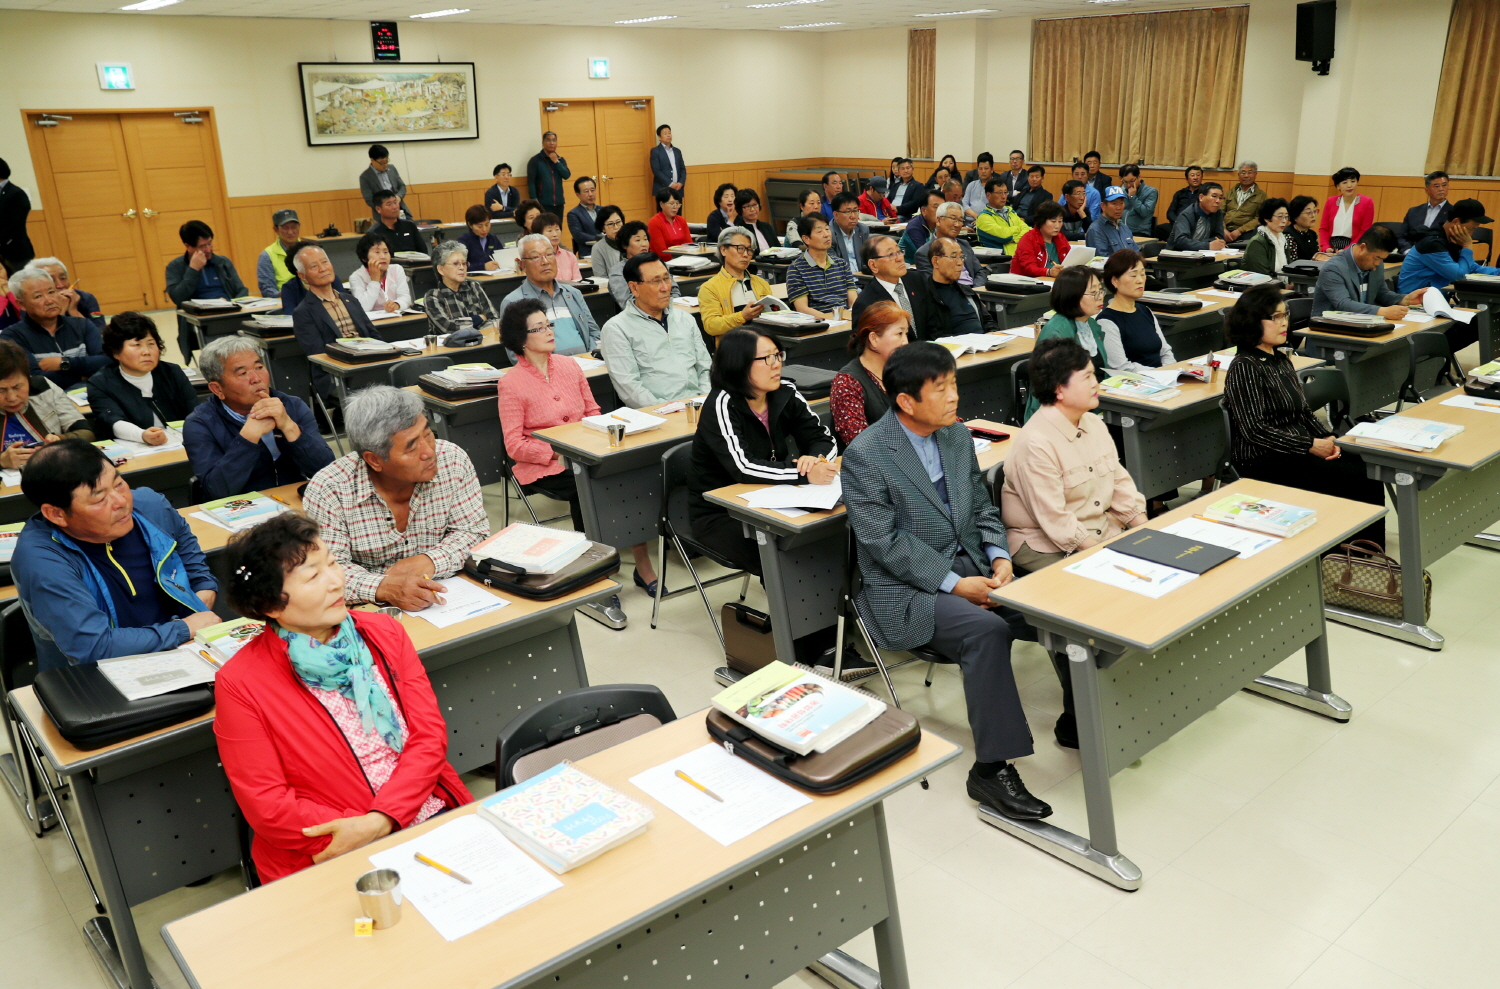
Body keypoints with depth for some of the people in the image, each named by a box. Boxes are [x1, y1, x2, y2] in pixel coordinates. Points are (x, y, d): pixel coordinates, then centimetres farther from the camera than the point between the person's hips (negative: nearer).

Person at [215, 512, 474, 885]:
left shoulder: (384, 632, 7)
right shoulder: (240, 685, -5)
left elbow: (429, 734, 1)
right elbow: (267, 806, -7)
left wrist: (380, 820, -14)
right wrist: (358, 838, -16)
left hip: (435, 813, 5)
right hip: (331, 857, -4)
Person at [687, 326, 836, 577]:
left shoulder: (786, 394, -2)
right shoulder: (722, 405, -18)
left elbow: (823, 438, 1)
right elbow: (743, 467, -29)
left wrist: (816, 458, -23)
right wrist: (805, 474, -36)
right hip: (719, 514, -5)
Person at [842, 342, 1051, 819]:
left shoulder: (958, 436, 7)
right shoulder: (864, 456, -14)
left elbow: (981, 507, 14)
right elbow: (885, 542, -17)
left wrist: (999, 556, -5)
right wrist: (954, 583, -22)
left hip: (970, 565, 6)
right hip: (906, 590, -6)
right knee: (987, 629, -32)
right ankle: (991, 769, -22)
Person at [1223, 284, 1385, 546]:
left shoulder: (1281, 360, 13)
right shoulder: (1244, 368, -14)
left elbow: (1303, 411, 19)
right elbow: (1255, 430, -20)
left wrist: (1327, 437, 1)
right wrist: (1311, 446, -18)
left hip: (1299, 452, 9)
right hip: (1264, 463, -8)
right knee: (1361, 481, -16)